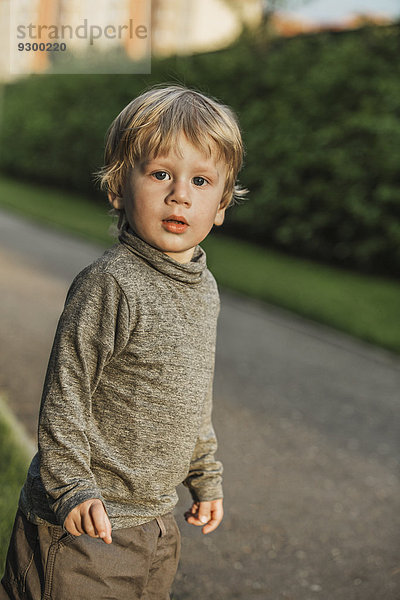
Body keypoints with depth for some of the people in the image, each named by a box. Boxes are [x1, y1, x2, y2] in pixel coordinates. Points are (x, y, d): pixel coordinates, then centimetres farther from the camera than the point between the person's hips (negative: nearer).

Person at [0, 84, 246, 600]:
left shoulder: (204, 288, 5)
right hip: (86, 521, -7)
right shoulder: (109, 284, -20)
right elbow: (65, 395, -17)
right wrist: (73, 490, -20)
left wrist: (206, 477, 21)